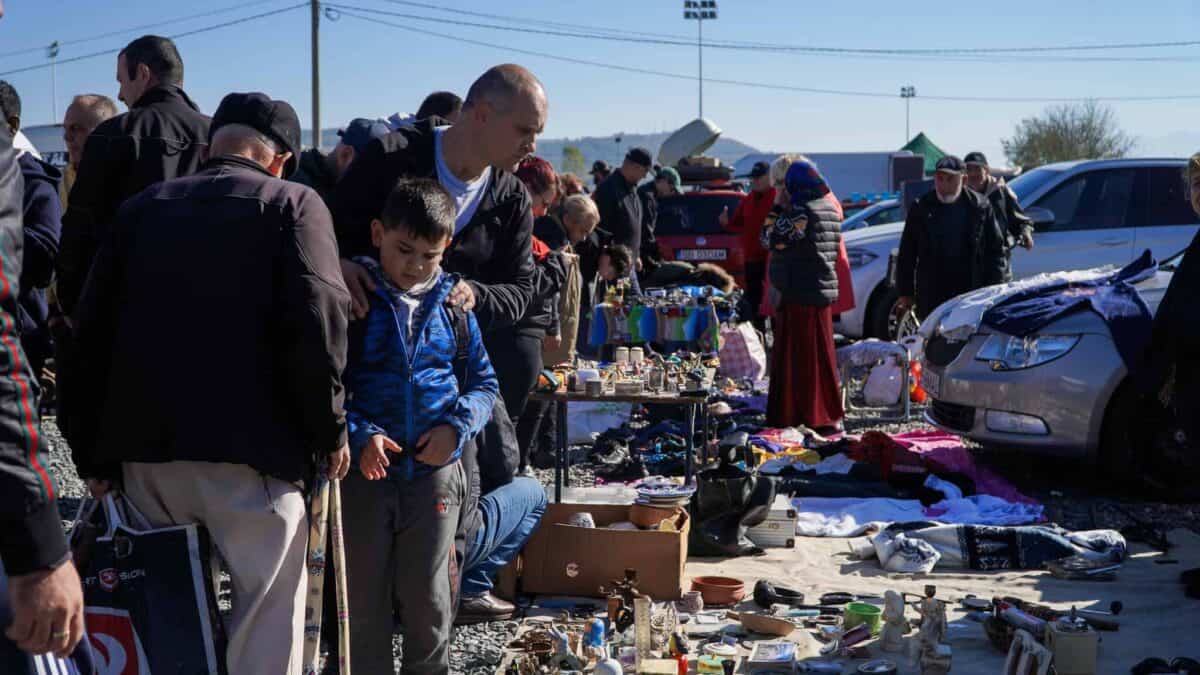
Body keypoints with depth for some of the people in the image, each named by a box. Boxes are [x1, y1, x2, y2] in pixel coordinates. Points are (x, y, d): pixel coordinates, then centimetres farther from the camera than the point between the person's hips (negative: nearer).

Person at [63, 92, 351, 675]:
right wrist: (330, 429, -1)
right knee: (266, 618, 1)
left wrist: (93, 453, 16)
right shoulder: (292, 204, 3)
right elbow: (316, 321, -12)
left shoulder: (140, 209, 16)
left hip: (143, 447, 5)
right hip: (249, 447, -5)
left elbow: (92, 329, 12)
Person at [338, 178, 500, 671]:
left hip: (436, 472, 2)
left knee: (428, 600, 11)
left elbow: (483, 383, 11)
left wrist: (457, 426, -8)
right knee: (364, 599, 10)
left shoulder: (453, 304, 4)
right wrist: (359, 435, -20)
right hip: (364, 471, -1)